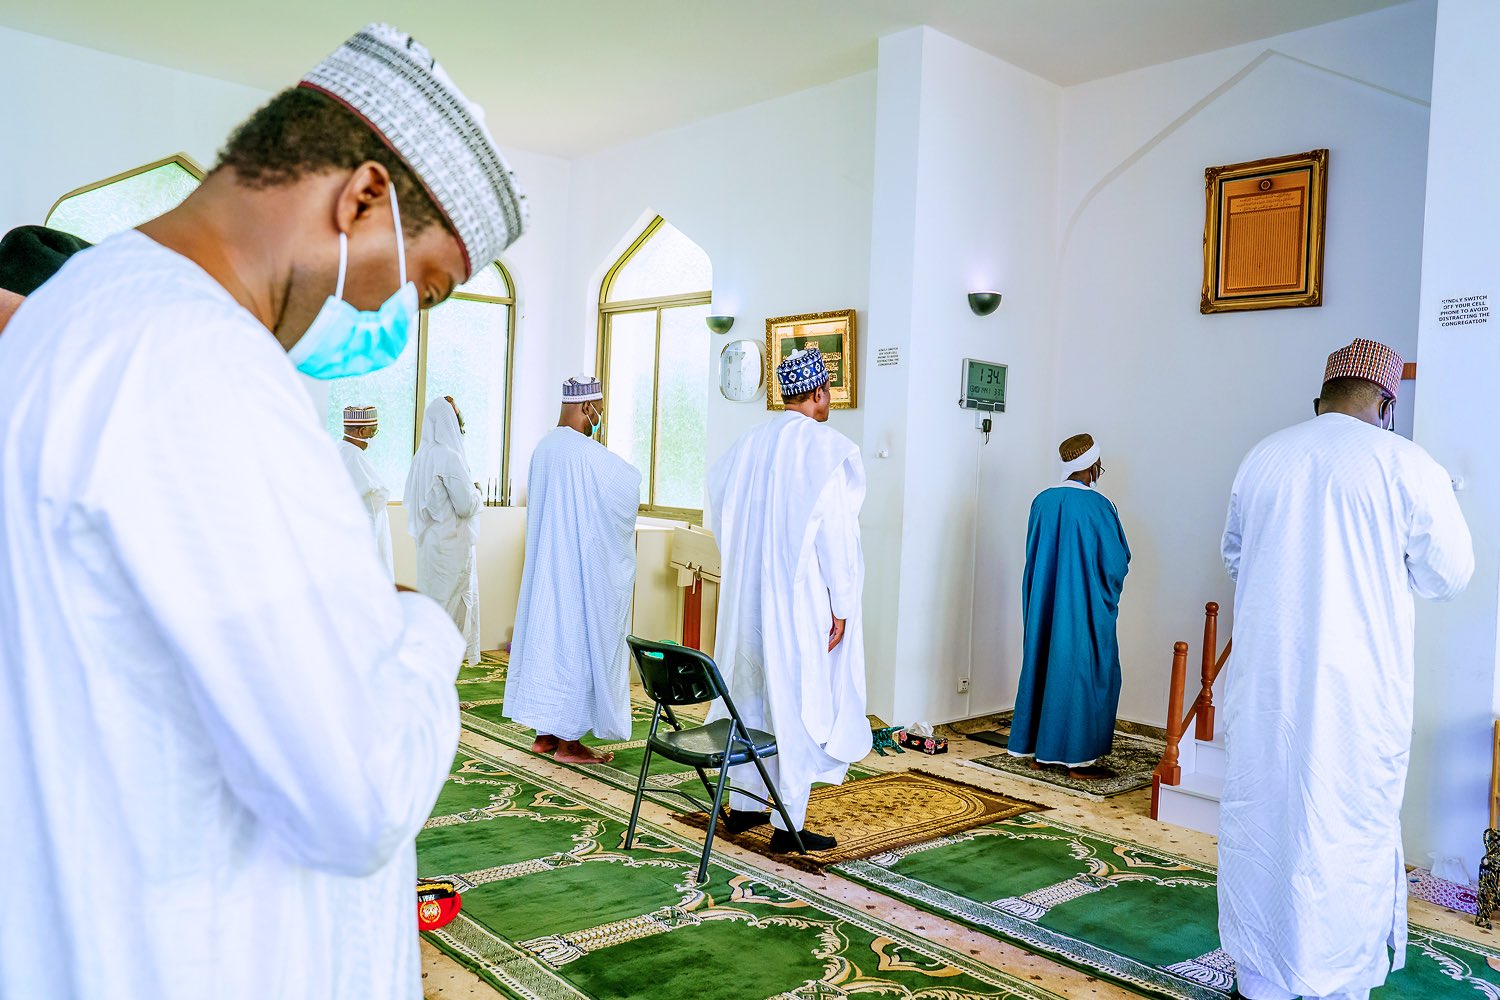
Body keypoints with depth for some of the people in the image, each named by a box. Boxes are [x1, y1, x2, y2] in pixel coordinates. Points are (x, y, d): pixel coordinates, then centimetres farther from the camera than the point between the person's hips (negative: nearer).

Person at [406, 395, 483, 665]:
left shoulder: (421, 455, 5)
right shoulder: (449, 456, -19)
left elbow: (410, 497, 15)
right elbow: (466, 505, -20)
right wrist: (477, 492, 1)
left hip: (429, 539, 8)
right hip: (452, 543, -8)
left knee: (431, 599, 16)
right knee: (450, 601, 1)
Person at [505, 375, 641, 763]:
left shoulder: (543, 448, 6)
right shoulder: (589, 454, -19)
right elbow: (632, 481, -7)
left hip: (546, 564, 8)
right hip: (582, 569, -8)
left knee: (547, 635, 13)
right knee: (576, 642, 0)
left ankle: (545, 732, 21)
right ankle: (568, 740, 6)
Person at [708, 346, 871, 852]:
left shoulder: (750, 443, 5)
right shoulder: (826, 447, -13)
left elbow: (722, 511, 11)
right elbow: (836, 529, -15)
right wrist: (841, 604, -10)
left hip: (748, 596, 7)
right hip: (802, 599, -6)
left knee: (750, 693, 16)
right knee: (799, 701, 1)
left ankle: (742, 803, 27)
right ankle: (789, 824, 7)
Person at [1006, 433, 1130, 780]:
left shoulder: (1042, 501, 2)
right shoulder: (1097, 505, -14)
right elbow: (1117, 560, -10)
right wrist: (1108, 593, 10)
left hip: (1043, 604, 6)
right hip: (1086, 606, -6)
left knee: (1043, 665, 13)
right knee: (1086, 673, 4)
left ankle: (1037, 750, 18)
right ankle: (1078, 757, 7)